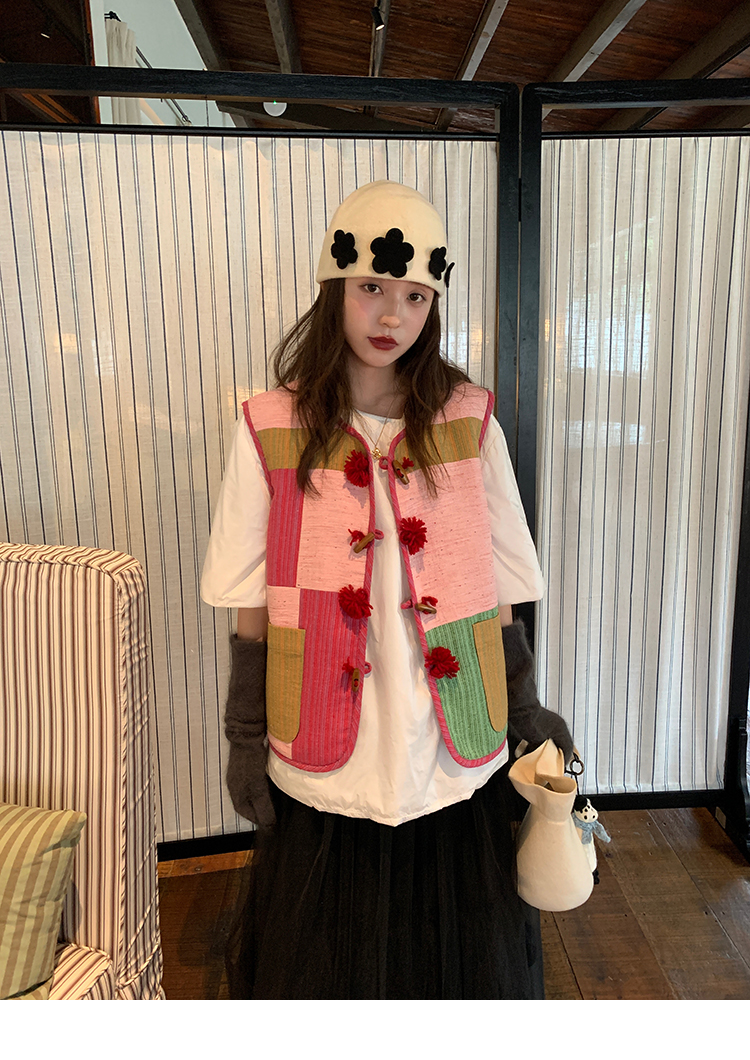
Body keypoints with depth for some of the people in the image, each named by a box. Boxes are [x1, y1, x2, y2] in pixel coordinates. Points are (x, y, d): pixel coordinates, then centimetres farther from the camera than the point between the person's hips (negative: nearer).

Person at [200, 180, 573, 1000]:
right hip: (324, 763, 0)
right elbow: (254, 609, -1)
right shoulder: (272, 431, -5)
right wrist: (244, 738, 0)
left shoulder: (468, 422, -1)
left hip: (454, 756, 1)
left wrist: (525, 710, 5)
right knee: (326, 960, 18)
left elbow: (493, 589, 3)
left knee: (459, 949, 19)